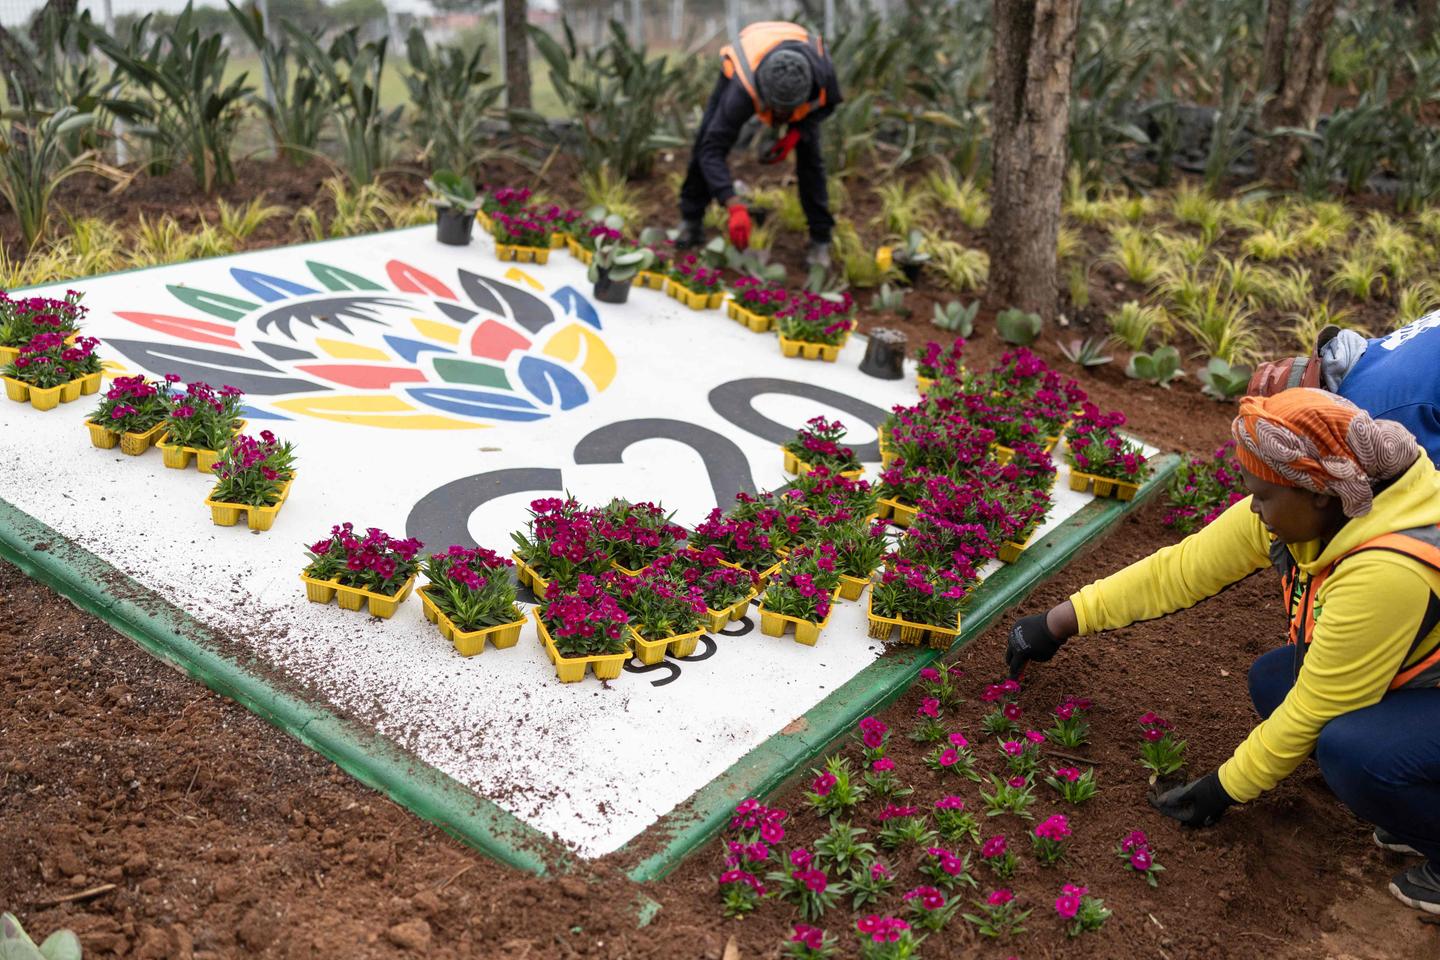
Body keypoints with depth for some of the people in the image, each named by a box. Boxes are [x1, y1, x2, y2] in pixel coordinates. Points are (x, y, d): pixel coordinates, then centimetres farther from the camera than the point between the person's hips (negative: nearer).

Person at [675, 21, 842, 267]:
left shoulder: (822, 70, -42)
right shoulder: (742, 90, -49)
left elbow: (829, 102, -16)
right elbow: (712, 150, -47)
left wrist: (796, 133, -32)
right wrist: (735, 206, -58)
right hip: (744, 68, -1)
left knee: (809, 154, -13)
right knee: (705, 143, -11)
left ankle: (820, 240, -2)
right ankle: (691, 222, 9)